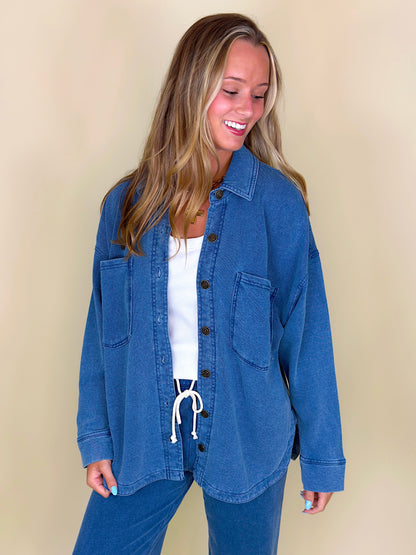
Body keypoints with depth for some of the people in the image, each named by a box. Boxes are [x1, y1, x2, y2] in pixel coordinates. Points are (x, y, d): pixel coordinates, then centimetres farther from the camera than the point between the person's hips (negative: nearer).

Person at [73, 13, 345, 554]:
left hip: (246, 437, -2)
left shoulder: (278, 200, -10)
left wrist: (322, 457, -3)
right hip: (142, 436, 2)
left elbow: (306, 333, -7)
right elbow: (102, 329, 4)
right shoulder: (127, 203, -2)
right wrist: (96, 439, 4)